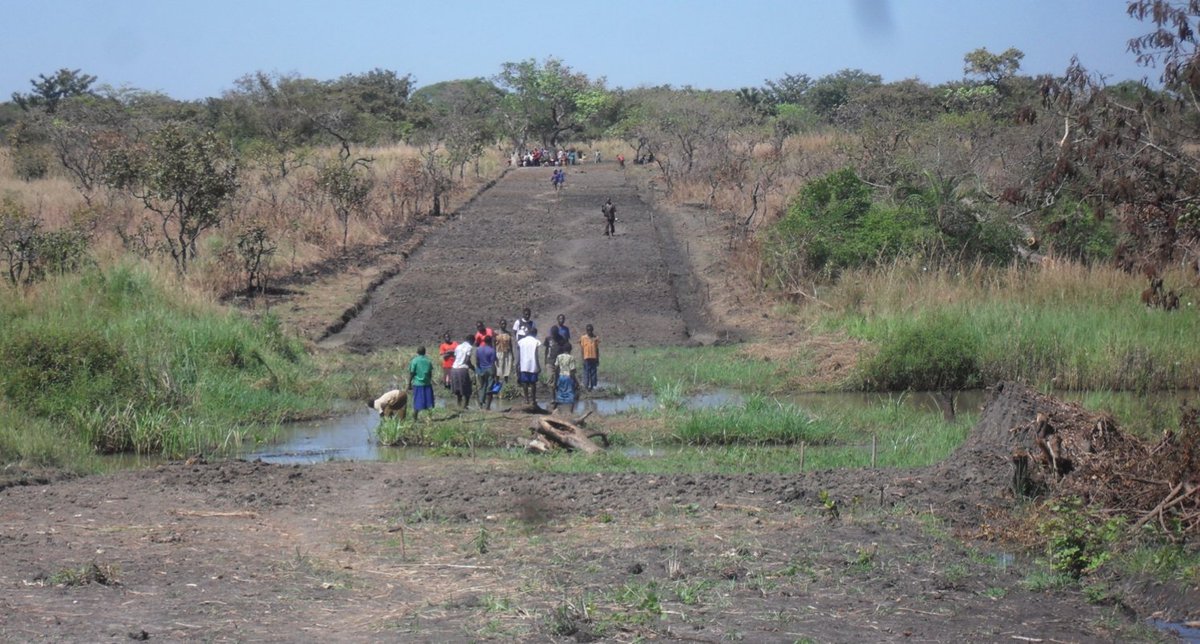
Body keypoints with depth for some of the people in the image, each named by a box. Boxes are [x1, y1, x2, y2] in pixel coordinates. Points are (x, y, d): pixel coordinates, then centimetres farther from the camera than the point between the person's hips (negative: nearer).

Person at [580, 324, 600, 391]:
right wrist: (582, 358, -3)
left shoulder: (595, 338, 5)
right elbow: (582, 349, 2)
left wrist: (598, 359, 9)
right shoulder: (583, 338, 0)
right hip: (586, 358, -2)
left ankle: (592, 386, 10)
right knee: (586, 372, -7)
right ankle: (586, 385, -9)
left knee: (593, 372, 4)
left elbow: (597, 349, 10)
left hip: (594, 358, 2)